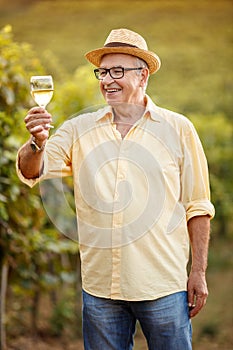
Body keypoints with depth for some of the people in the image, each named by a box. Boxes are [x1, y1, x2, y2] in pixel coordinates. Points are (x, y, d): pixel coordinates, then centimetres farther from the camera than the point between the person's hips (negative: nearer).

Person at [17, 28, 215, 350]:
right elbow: (31, 172, -5)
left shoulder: (178, 129, 1)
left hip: (163, 285, -2)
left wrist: (199, 272, -1)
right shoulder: (79, 129, 5)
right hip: (99, 285, 2)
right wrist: (37, 142, -26)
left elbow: (197, 207, 2)